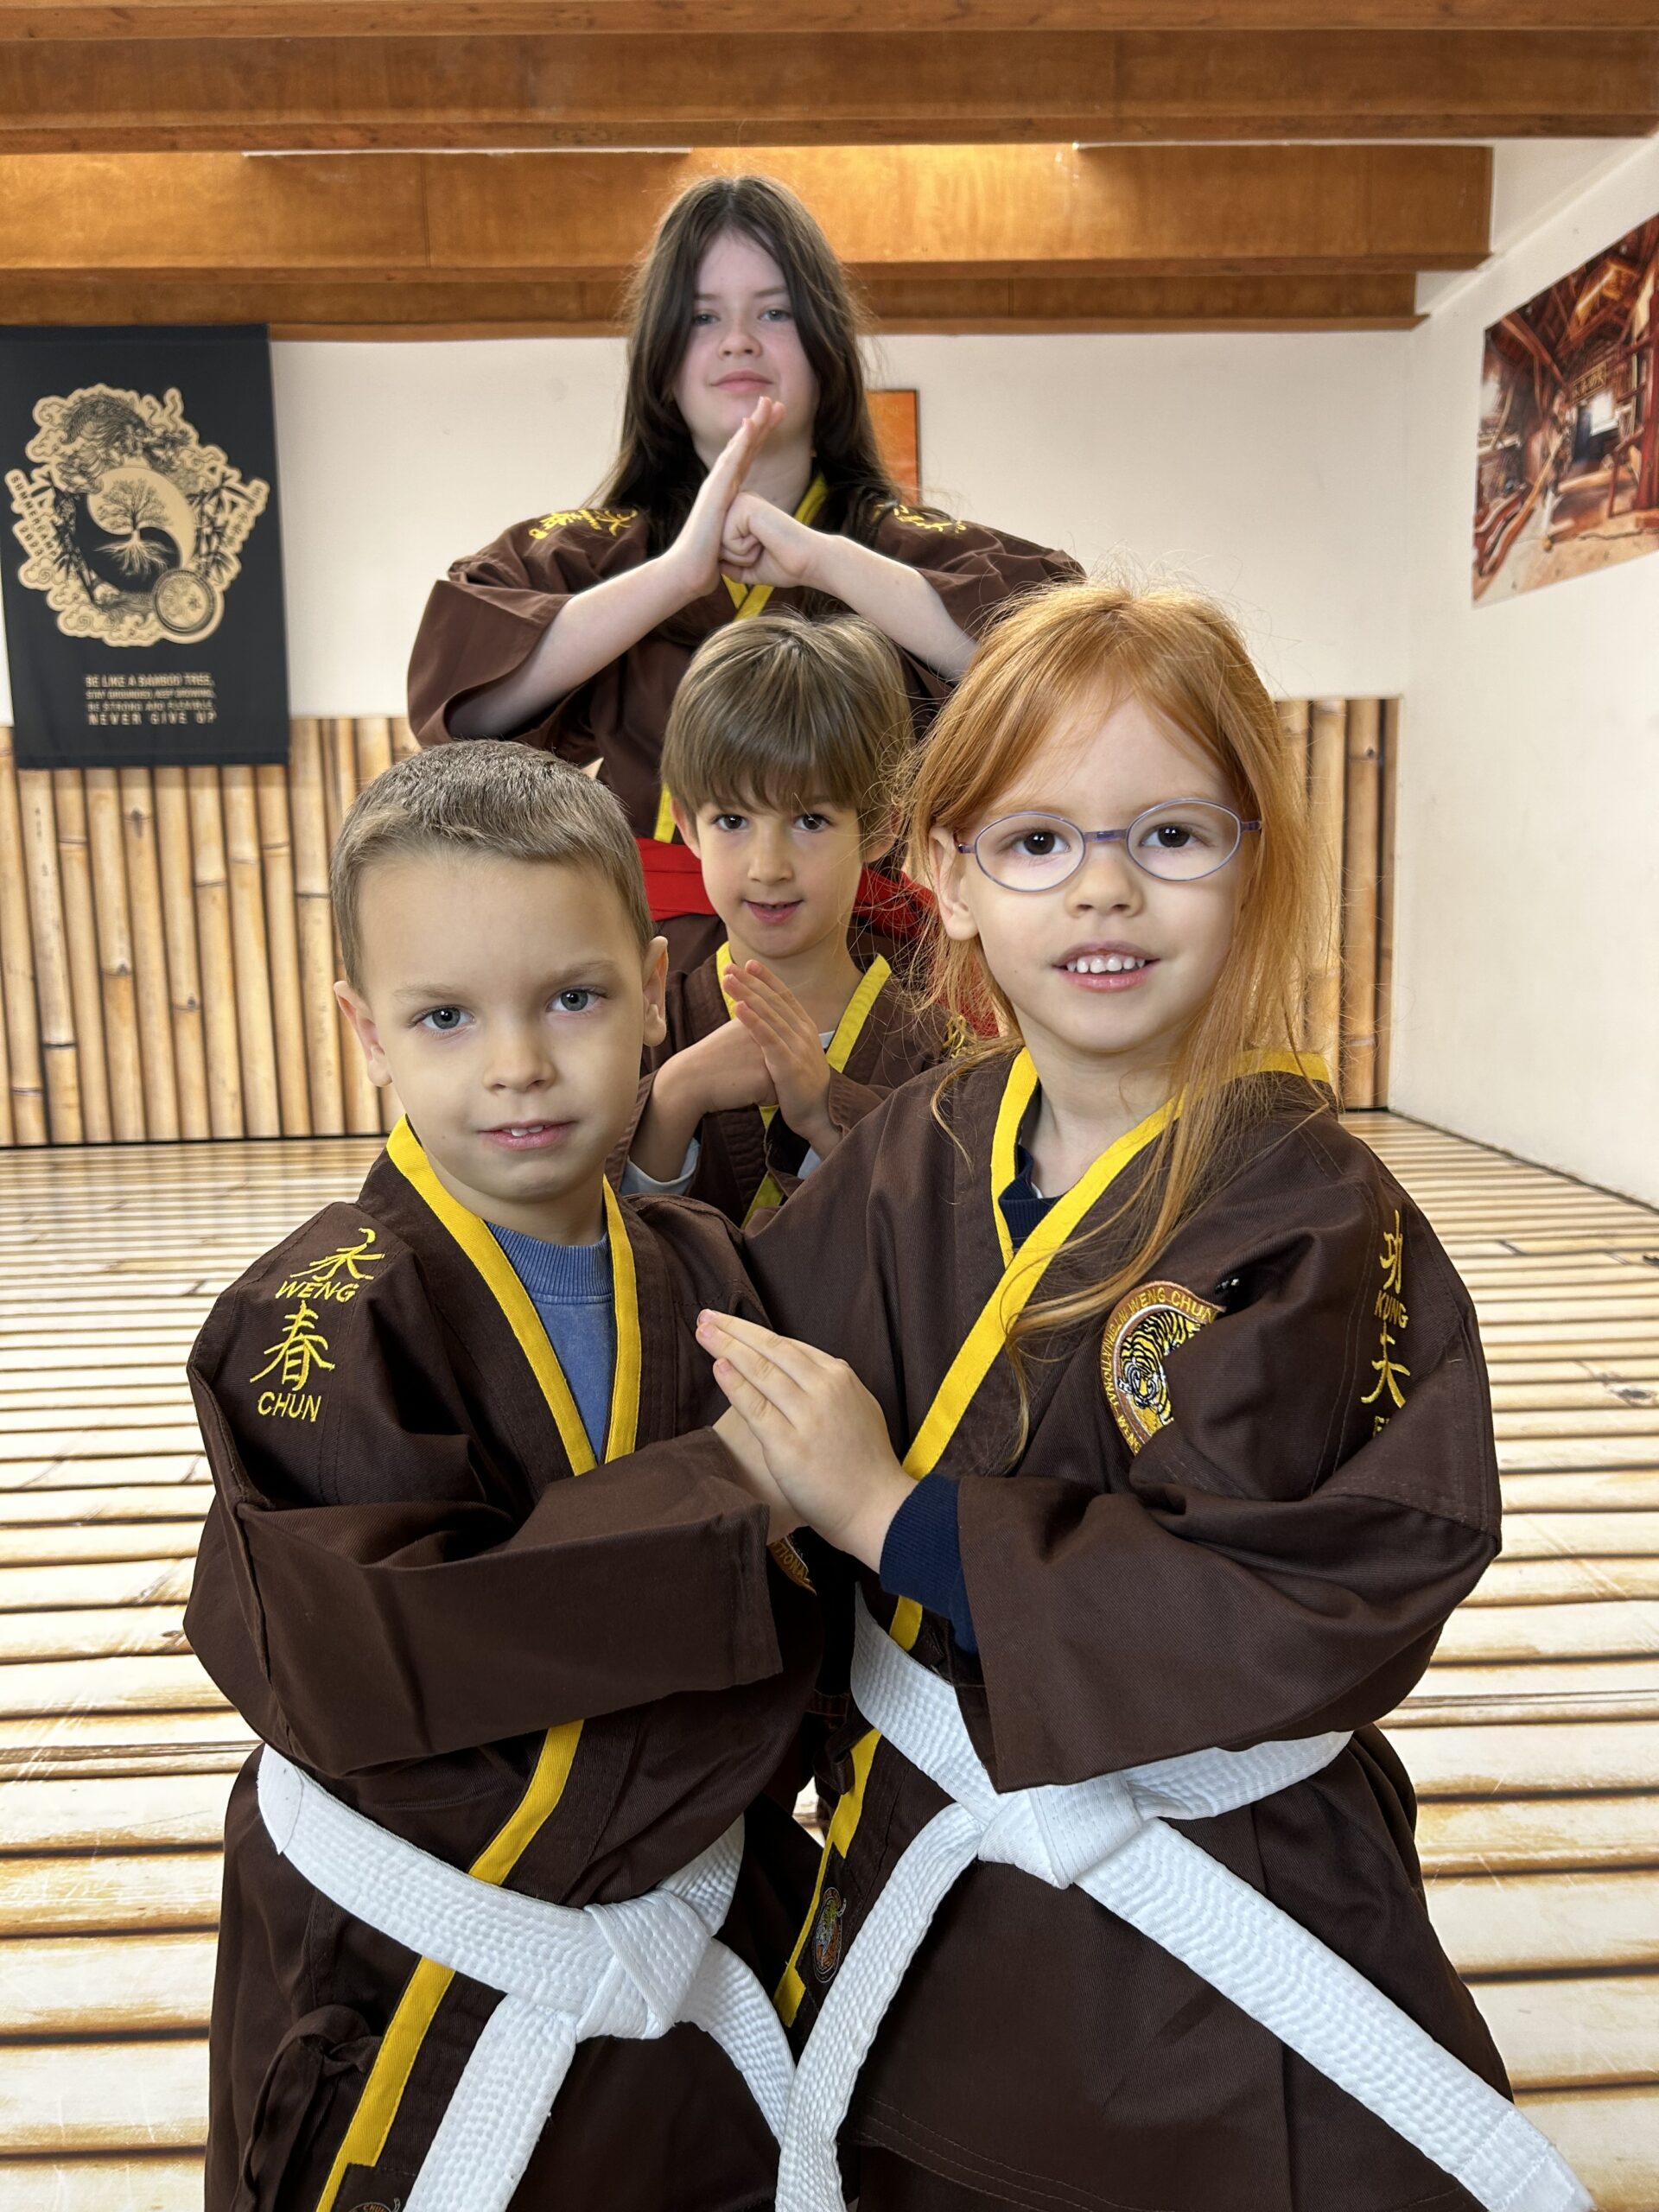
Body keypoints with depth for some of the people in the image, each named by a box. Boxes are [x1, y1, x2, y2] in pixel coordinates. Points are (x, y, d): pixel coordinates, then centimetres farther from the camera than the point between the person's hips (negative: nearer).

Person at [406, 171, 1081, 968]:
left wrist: (821, 561, -9)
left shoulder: (909, 546, 10)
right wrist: (677, 574, -11)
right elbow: (456, 700, -6)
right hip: (644, 965, 0)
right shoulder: (587, 552, 12)